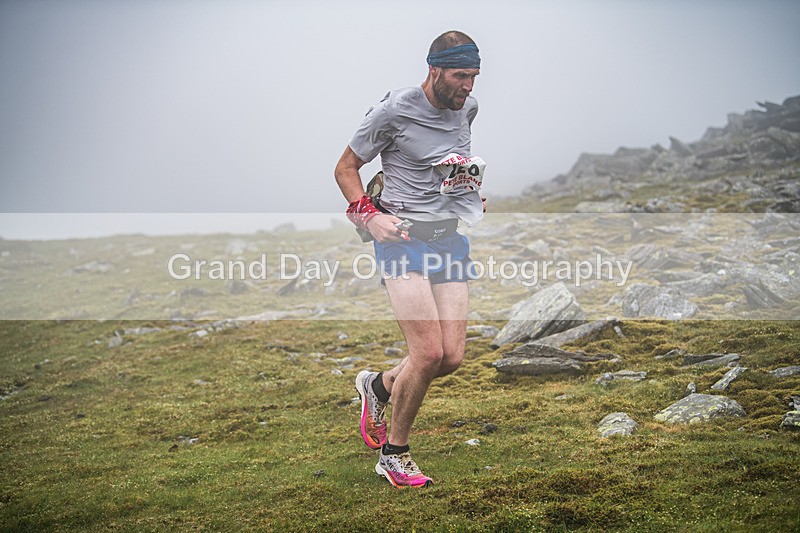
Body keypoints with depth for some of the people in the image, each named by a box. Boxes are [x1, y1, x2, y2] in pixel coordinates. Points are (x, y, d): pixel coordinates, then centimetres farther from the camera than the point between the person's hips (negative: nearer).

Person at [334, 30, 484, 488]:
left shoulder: (468, 108, 11)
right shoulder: (394, 110, -8)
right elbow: (346, 167, 1)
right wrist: (368, 215, -14)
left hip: (453, 240, 6)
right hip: (404, 237, -6)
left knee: (452, 358, -2)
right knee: (429, 353, -15)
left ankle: (378, 386, 28)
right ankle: (394, 455, 6)